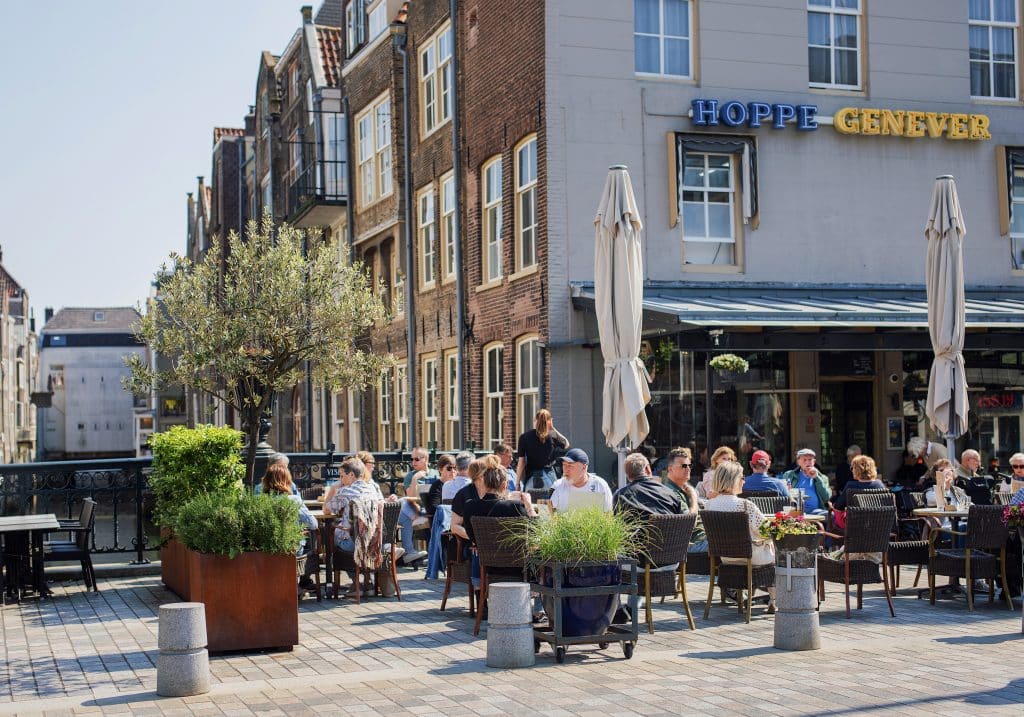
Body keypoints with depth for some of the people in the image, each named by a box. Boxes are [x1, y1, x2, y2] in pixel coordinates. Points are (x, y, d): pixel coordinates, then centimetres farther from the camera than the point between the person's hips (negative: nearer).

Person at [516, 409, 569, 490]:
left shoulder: (525, 437, -1)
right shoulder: (553, 435, 0)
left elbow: (521, 462, -2)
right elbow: (566, 444, 22)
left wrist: (517, 483, 4)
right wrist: (553, 429, 16)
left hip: (531, 478, -1)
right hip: (549, 476, 1)